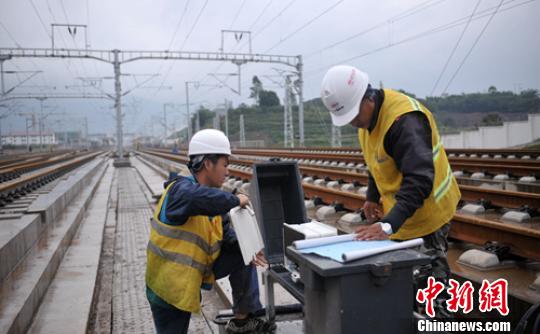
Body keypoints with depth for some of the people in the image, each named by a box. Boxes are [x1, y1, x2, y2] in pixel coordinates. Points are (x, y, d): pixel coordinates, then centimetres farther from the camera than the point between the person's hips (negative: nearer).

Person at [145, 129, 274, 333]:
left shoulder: (213, 201, 2)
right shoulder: (181, 189, -25)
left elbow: (226, 234, -1)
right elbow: (201, 198, -49)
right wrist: (235, 200, -33)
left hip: (198, 270, 8)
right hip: (169, 284, -7)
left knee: (241, 256, 0)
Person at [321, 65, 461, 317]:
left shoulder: (404, 120, -29)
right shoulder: (368, 114, 1)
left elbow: (419, 180, -36)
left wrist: (389, 224, -42)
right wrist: (372, 197, 6)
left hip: (427, 209, -8)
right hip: (398, 207, 9)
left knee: (430, 274, 0)